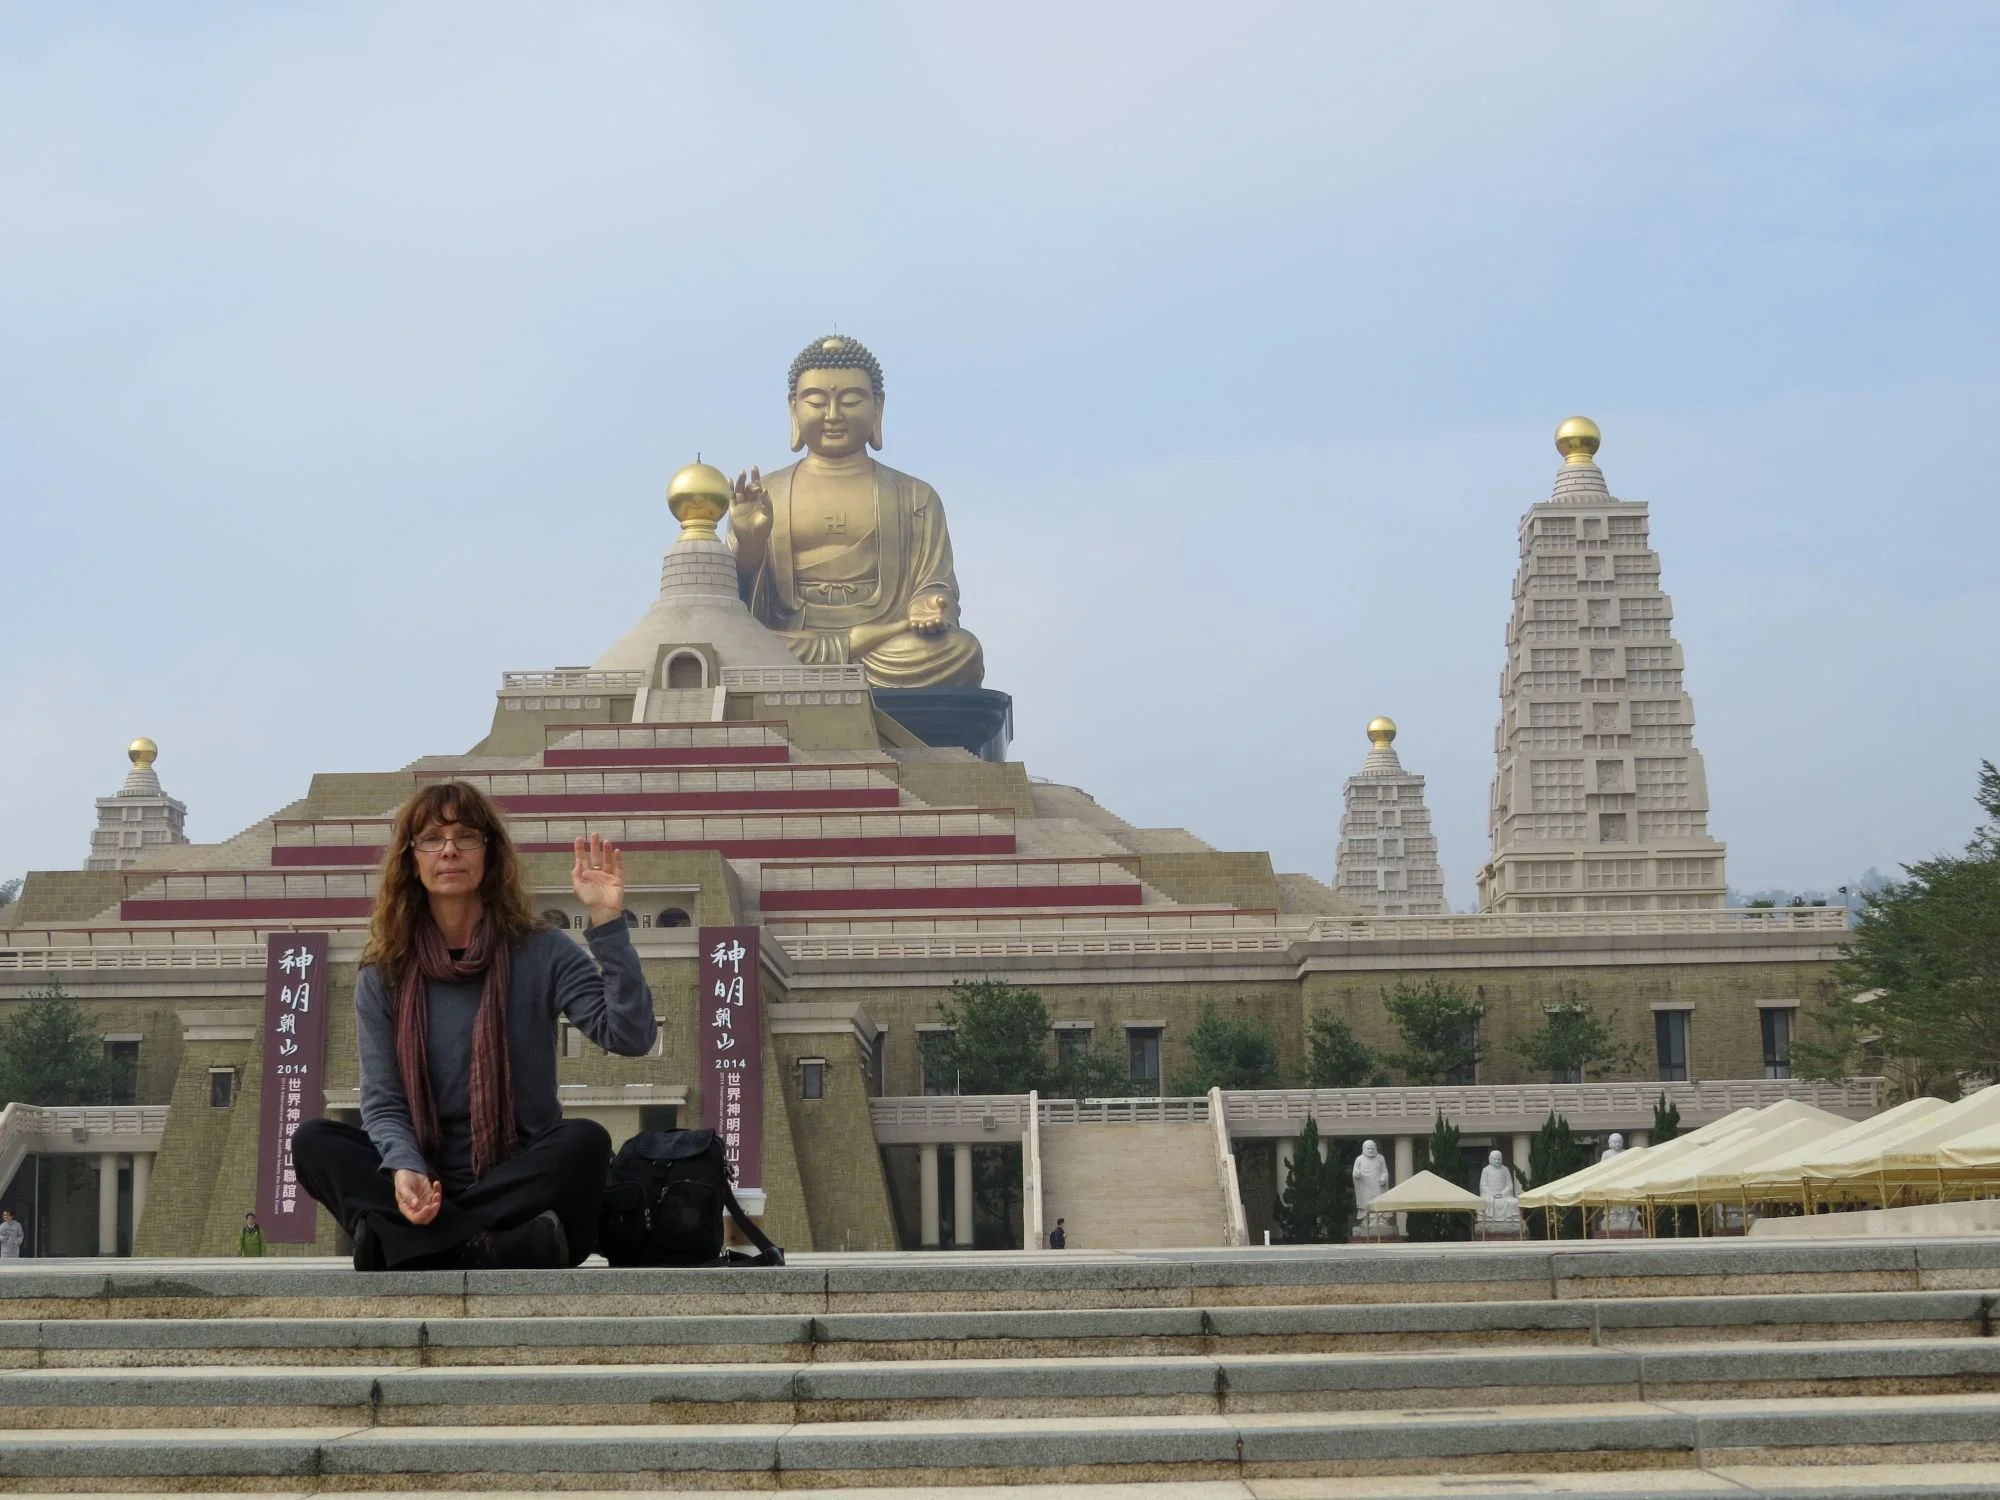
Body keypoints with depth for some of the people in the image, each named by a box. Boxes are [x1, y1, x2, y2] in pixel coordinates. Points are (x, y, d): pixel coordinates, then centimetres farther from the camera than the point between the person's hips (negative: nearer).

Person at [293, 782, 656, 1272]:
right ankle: (508, 1248, -38)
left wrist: (608, 922, -24)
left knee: (585, 1142, -32)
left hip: (525, 1177, -2)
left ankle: (403, 1244, -35)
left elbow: (632, 1036, -16)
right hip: (429, 1179, 2)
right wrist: (405, 1169, -26)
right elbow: (383, 1102, -3)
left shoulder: (540, 952, -3)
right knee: (314, 1142, -22)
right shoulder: (382, 974, 3)